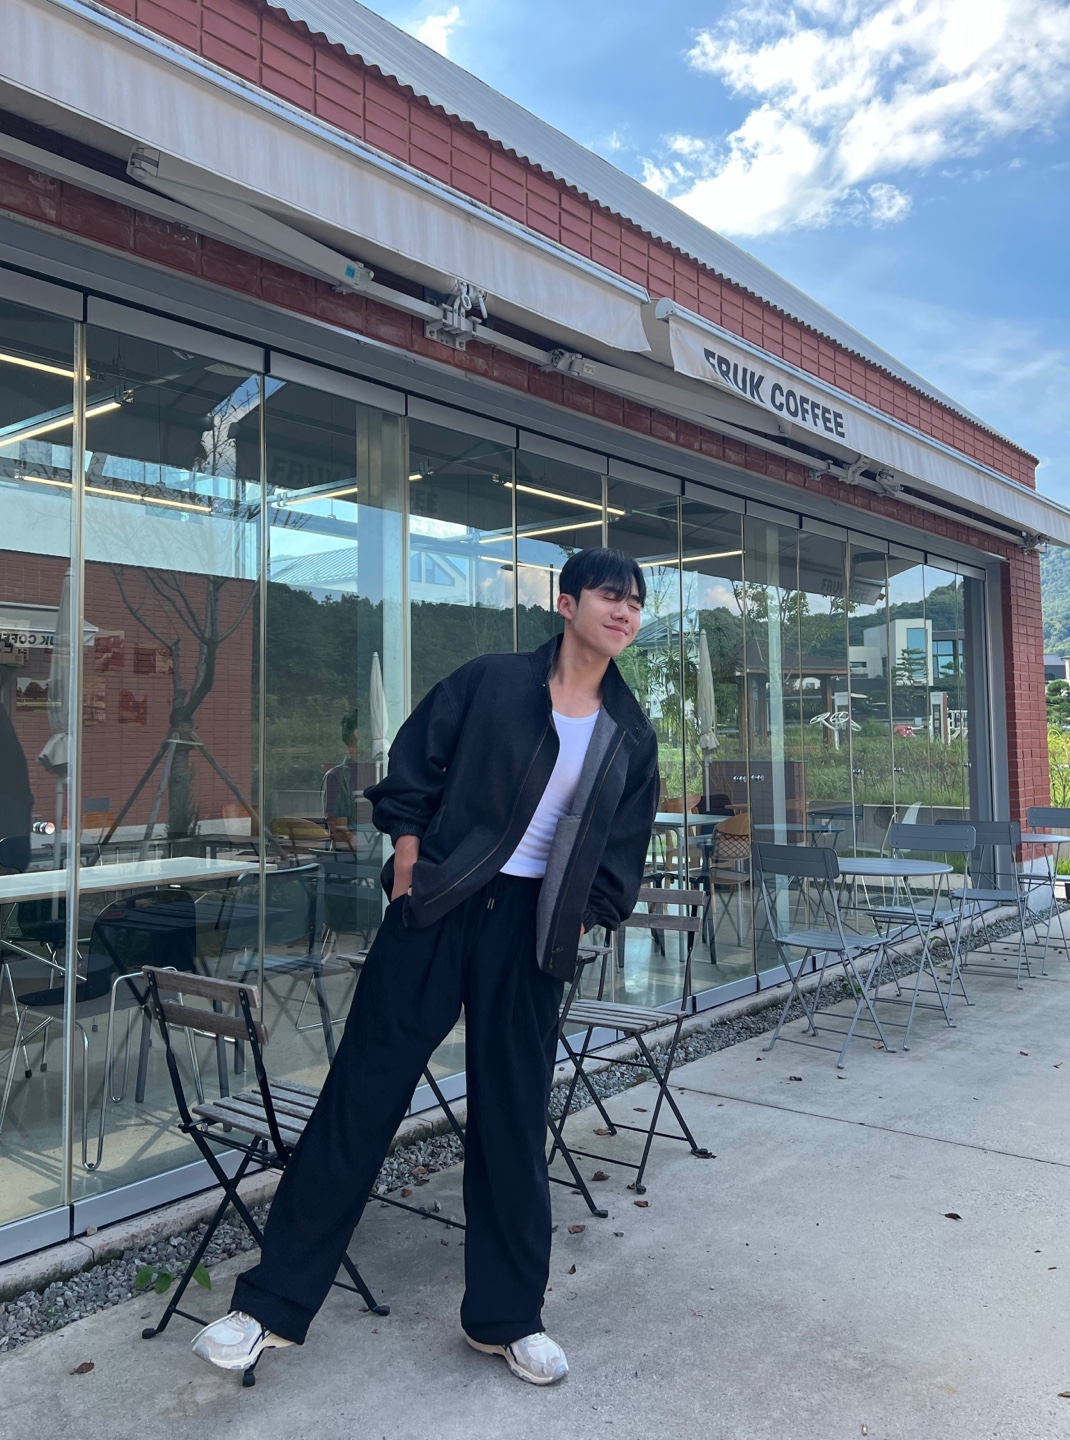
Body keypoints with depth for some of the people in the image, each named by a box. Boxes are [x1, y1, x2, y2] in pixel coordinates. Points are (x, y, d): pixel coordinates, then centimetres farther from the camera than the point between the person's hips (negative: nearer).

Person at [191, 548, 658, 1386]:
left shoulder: (632, 737, 8)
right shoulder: (490, 683, -2)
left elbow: (621, 853, 13)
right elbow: (411, 774, 2)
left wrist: (577, 922, 5)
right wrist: (408, 869, -5)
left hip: (531, 932, 3)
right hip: (437, 910, -2)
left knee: (513, 1121, 9)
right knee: (362, 1095, 1)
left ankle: (507, 1317, 29)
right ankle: (272, 1304, 16)